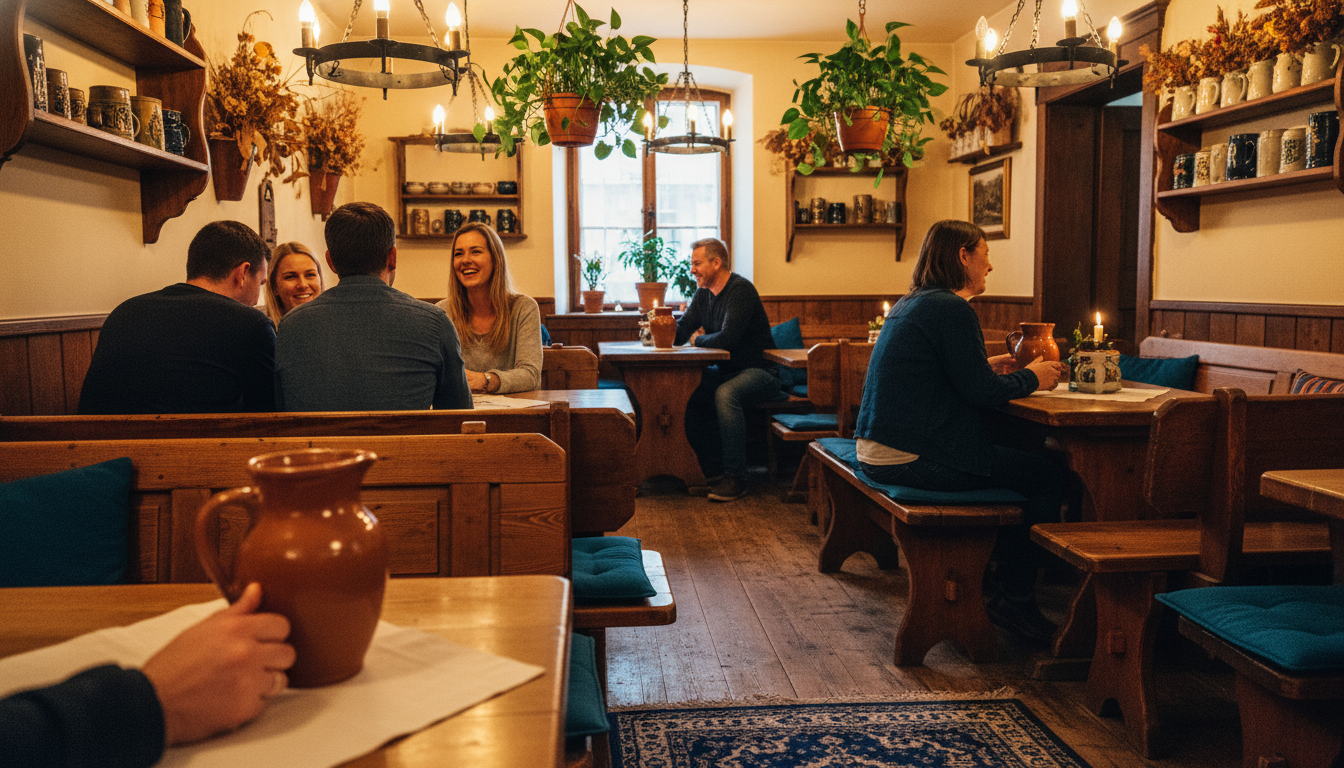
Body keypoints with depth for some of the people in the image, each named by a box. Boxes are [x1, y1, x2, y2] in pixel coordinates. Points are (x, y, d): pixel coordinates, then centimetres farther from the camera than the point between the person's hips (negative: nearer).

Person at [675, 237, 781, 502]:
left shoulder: (741, 289, -18)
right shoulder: (703, 294, 10)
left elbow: (727, 339, -28)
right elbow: (681, 334, 9)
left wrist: (698, 339, -8)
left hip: (759, 371, -8)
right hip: (725, 371, 9)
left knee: (725, 394, -36)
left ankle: (735, 478, -28)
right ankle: (711, 464, 2)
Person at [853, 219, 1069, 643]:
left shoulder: (909, 304, 16)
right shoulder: (950, 309, -14)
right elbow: (981, 393, -14)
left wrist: (986, 368, 23)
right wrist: (1031, 378, 2)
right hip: (912, 459, -11)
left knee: (1014, 459, 24)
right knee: (1047, 478, -2)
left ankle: (979, 578, 25)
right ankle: (1012, 598, 7)